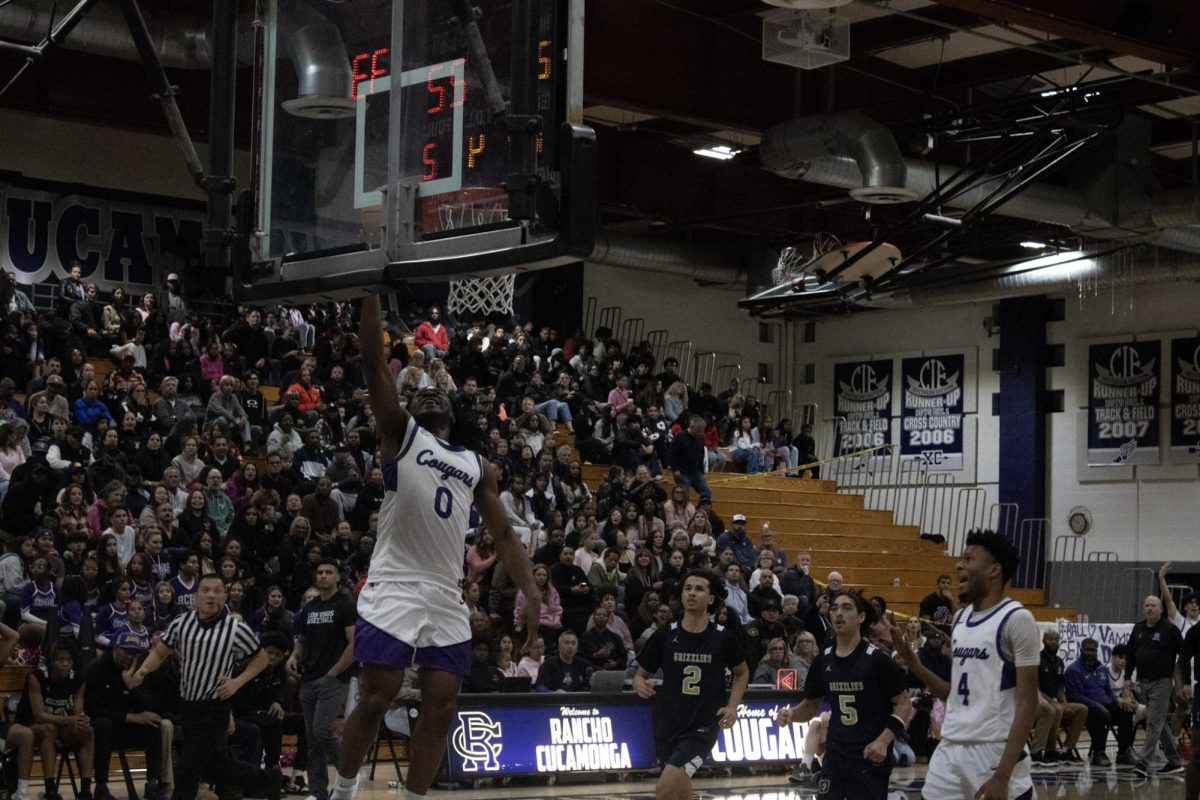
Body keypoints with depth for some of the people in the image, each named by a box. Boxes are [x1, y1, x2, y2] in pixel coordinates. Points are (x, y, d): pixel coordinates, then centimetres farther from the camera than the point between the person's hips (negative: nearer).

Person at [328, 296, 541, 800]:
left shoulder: (478, 467, 21)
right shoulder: (400, 433, 8)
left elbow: (503, 535, 17)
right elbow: (373, 361, -2)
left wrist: (531, 592, 2)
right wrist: (371, 289, -8)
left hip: (447, 599, 5)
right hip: (395, 589, -5)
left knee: (440, 710, 1)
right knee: (375, 701, -5)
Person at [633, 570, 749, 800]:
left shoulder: (723, 638, -5)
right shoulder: (665, 635, -3)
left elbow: (742, 672, 13)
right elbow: (641, 674, 6)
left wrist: (732, 706, -2)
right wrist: (640, 685, -17)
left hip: (703, 725, -3)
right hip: (667, 724, 3)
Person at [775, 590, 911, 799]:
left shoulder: (877, 659, -10)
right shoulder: (823, 660, 4)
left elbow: (904, 704, -7)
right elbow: (811, 704, 16)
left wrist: (884, 740, -18)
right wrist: (792, 713, -6)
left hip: (871, 758, -5)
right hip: (836, 756, 5)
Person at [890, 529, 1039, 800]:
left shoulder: (1016, 619, -10)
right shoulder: (960, 619, 14)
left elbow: (1027, 702, -14)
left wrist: (1002, 775, -20)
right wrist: (914, 664, 5)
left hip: (994, 751, -7)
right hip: (950, 749, 7)